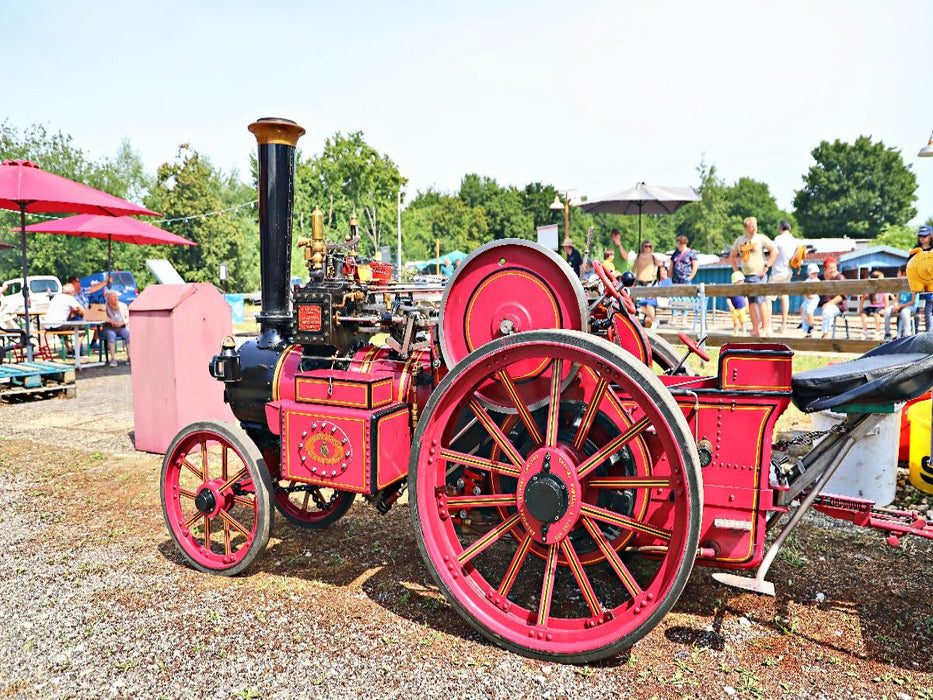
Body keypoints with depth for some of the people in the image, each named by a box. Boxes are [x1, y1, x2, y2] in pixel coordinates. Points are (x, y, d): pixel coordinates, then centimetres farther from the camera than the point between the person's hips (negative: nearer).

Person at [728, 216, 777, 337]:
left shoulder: (761, 238, -2)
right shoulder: (739, 240, 10)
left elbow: (774, 250, -5)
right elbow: (732, 256, 20)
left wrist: (766, 267, -10)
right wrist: (736, 271, 11)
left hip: (758, 274, -5)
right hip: (746, 276, 5)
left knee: (761, 301, -8)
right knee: (751, 302, 7)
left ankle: (765, 329, -3)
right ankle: (755, 329, 13)